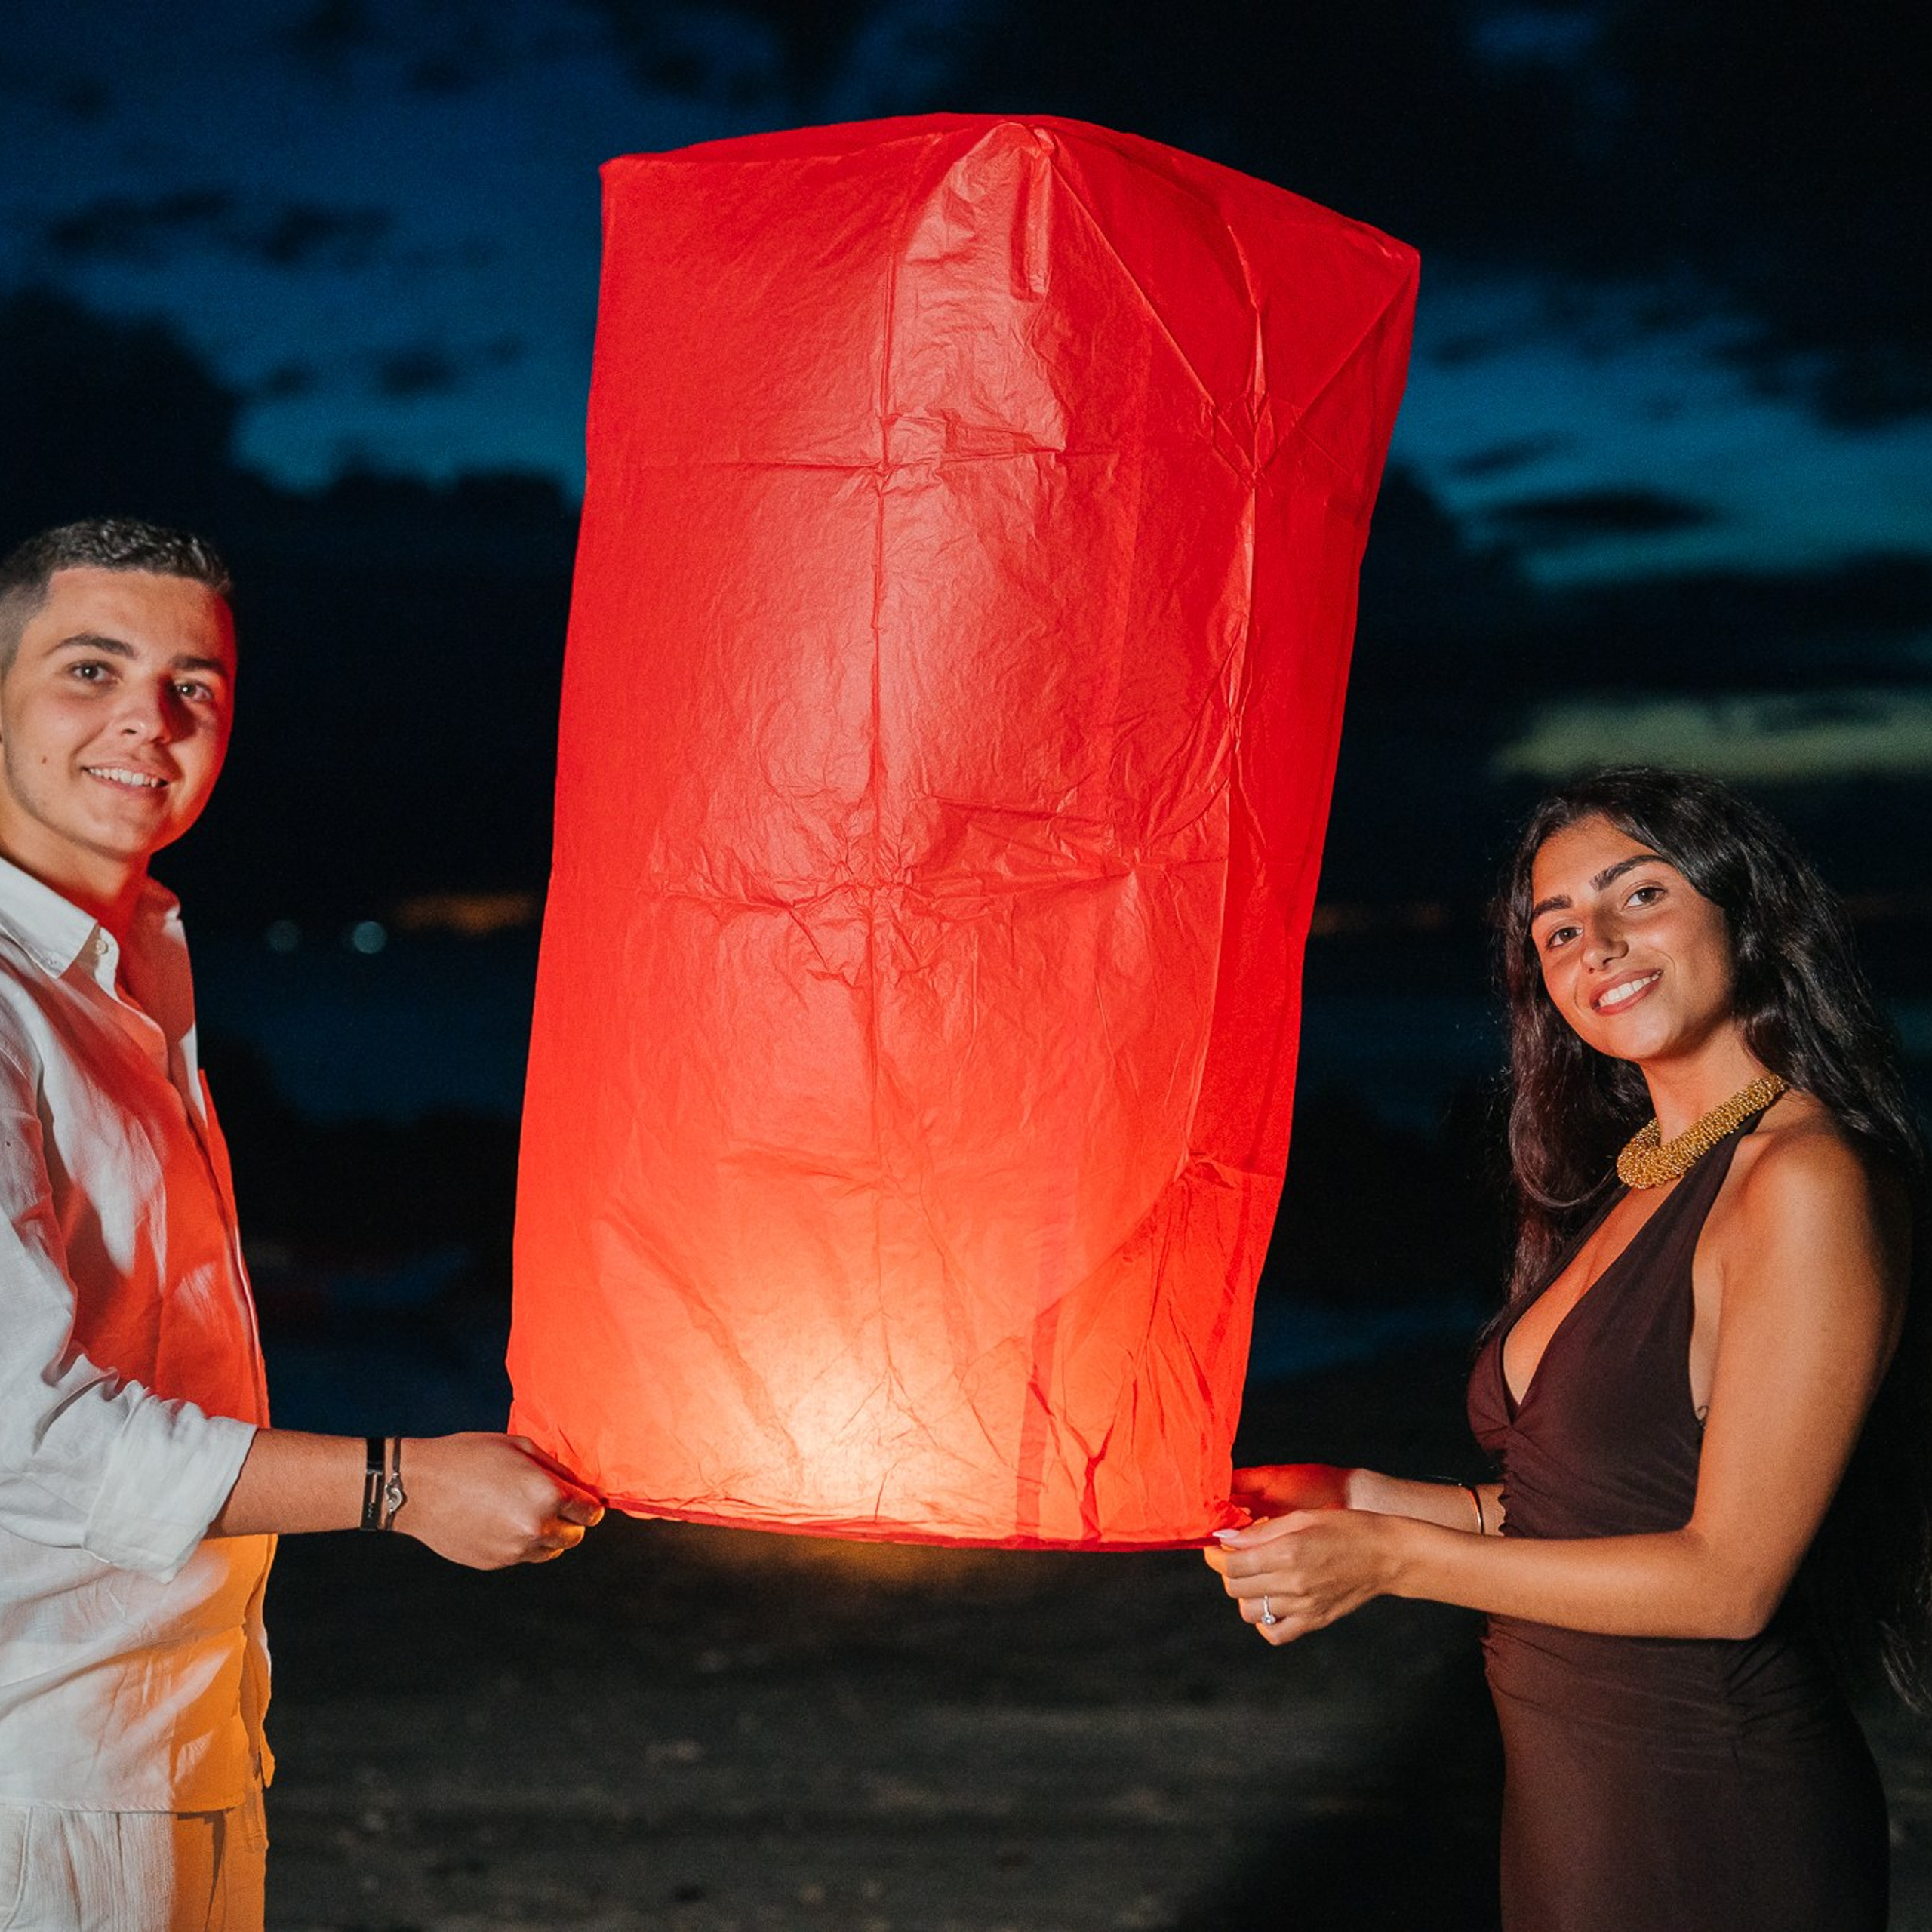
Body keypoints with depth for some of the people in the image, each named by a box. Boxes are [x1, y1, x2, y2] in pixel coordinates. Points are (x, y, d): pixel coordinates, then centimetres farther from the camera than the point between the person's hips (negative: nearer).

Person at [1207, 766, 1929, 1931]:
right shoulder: (1636, 1184, 10)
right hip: (1572, 1798, 8)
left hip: (1715, 1830, -8)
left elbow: (1729, 1577, -18)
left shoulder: (1809, 1180, -17)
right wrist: (1361, 1500, 3)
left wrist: (1392, 1557, -15)